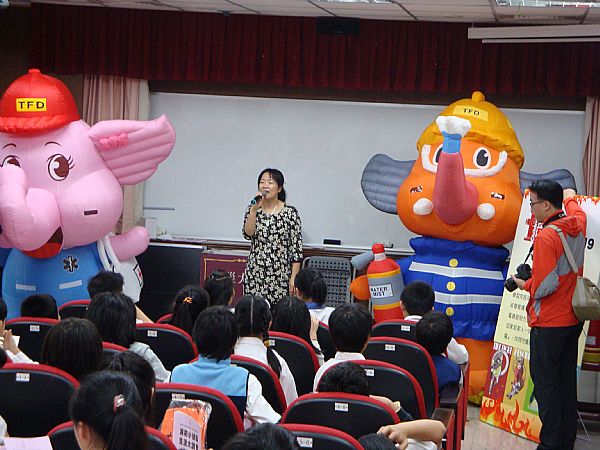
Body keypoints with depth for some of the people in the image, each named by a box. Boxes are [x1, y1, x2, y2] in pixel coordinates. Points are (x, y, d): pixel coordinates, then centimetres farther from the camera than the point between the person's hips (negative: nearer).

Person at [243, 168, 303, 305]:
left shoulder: (290, 212, -3)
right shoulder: (253, 209, 7)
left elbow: (296, 248, -3)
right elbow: (248, 233, -9)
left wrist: (294, 277, -8)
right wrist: (255, 209, -14)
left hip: (280, 275, -3)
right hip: (255, 273, 3)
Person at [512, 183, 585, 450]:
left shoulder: (546, 236, -20)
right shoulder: (577, 225, 3)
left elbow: (545, 285, -23)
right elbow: (576, 210, 30)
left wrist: (526, 285, -3)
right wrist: (569, 197, 50)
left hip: (549, 324, -8)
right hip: (573, 319, 8)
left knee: (545, 383, -2)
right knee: (567, 382, 13)